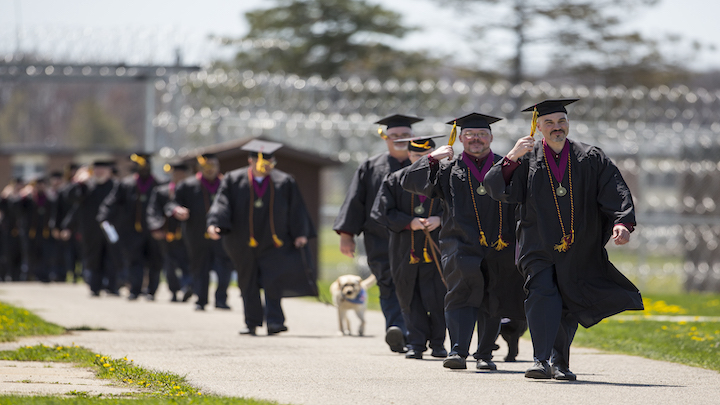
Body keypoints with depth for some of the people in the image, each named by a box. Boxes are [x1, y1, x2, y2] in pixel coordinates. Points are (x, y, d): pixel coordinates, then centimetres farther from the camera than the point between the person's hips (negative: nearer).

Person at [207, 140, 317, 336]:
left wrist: (300, 234, -3)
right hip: (244, 243, 1)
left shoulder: (285, 182, 3)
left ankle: (274, 322, -13)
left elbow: (296, 211, 5)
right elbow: (222, 204, -8)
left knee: (273, 282, -13)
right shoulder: (233, 180, 0)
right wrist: (214, 225, -24)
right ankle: (251, 323, 15)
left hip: (273, 242, -1)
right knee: (249, 283, 7)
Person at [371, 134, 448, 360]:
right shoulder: (395, 181, 6)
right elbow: (383, 212, 0)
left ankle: (437, 342, 9)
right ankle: (416, 343, 6)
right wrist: (409, 222, -13)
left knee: (437, 296, -5)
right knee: (410, 295, 1)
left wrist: (439, 219, -14)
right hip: (405, 247, 1)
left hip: (437, 246, -1)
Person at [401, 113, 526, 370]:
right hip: (461, 246, -2)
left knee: (491, 303, 7)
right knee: (461, 294, -17)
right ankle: (458, 351, -26)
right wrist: (432, 158, -6)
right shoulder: (448, 170, 11)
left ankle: (485, 354, 19)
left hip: (498, 249, 2)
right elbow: (410, 183, 5)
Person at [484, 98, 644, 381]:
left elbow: (615, 194, -6)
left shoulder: (591, 159, 3)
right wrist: (511, 159, -25)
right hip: (539, 247, -2)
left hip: (579, 249, 2)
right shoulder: (526, 159, 2)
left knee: (569, 308, 10)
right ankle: (543, 360, -29)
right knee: (542, 296, -21)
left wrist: (622, 222, -24)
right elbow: (499, 190, -9)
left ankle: (560, 363, 28)